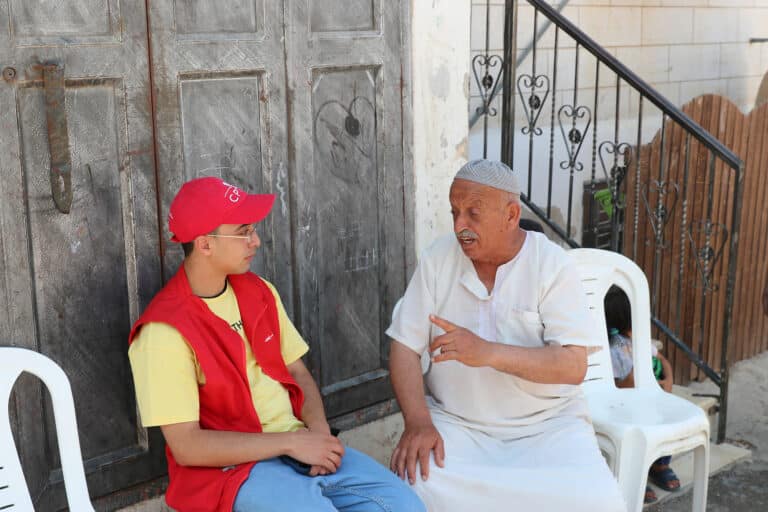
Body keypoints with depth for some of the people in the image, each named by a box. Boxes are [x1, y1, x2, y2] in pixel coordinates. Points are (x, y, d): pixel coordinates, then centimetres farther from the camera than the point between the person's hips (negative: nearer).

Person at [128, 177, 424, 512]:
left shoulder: (258, 292, 6)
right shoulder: (165, 331, -16)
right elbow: (185, 446, -19)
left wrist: (319, 431, -9)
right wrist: (291, 441, -19)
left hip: (297, 447, 6)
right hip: (231, 467, -6)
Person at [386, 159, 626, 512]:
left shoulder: (553, 265, -9)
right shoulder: (438, 258, -1)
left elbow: (573, 366, -17)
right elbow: (405, 347, -2)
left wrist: (487, 352, -31)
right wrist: (418, 422, -19)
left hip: (546, 423, -1)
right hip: (456, 421, 1)